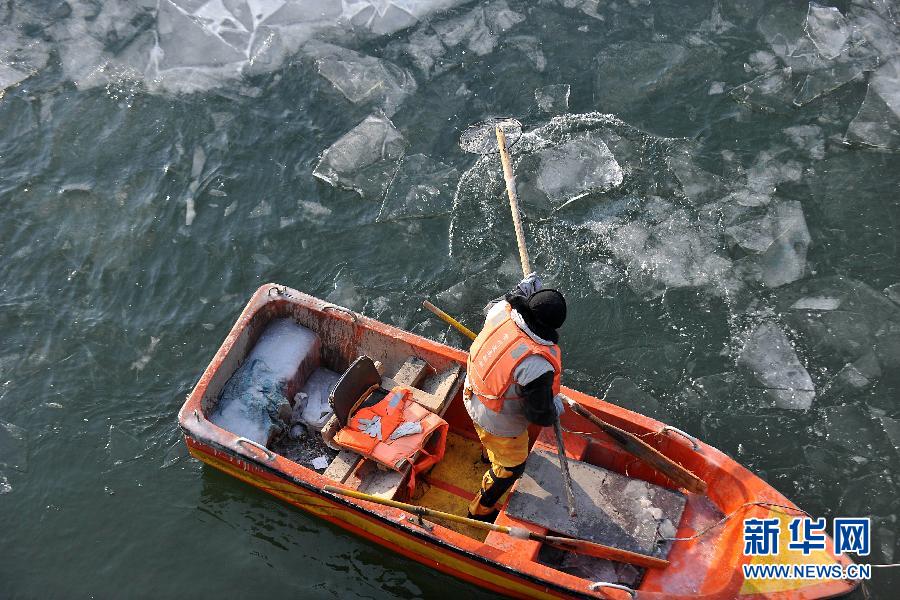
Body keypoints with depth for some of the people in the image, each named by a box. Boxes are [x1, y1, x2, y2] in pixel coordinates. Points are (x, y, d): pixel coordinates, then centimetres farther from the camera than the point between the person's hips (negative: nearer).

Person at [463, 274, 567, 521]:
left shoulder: (502, 309, -26)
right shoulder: (538, 367, -42)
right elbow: (540, 415, -24)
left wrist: (523, 288, 14)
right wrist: (556, 408, -2)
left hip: (473, 398, 6)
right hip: (501, 425, -6)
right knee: (511, 467, 24)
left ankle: (491, 455, 74)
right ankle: (481, 511, 46)